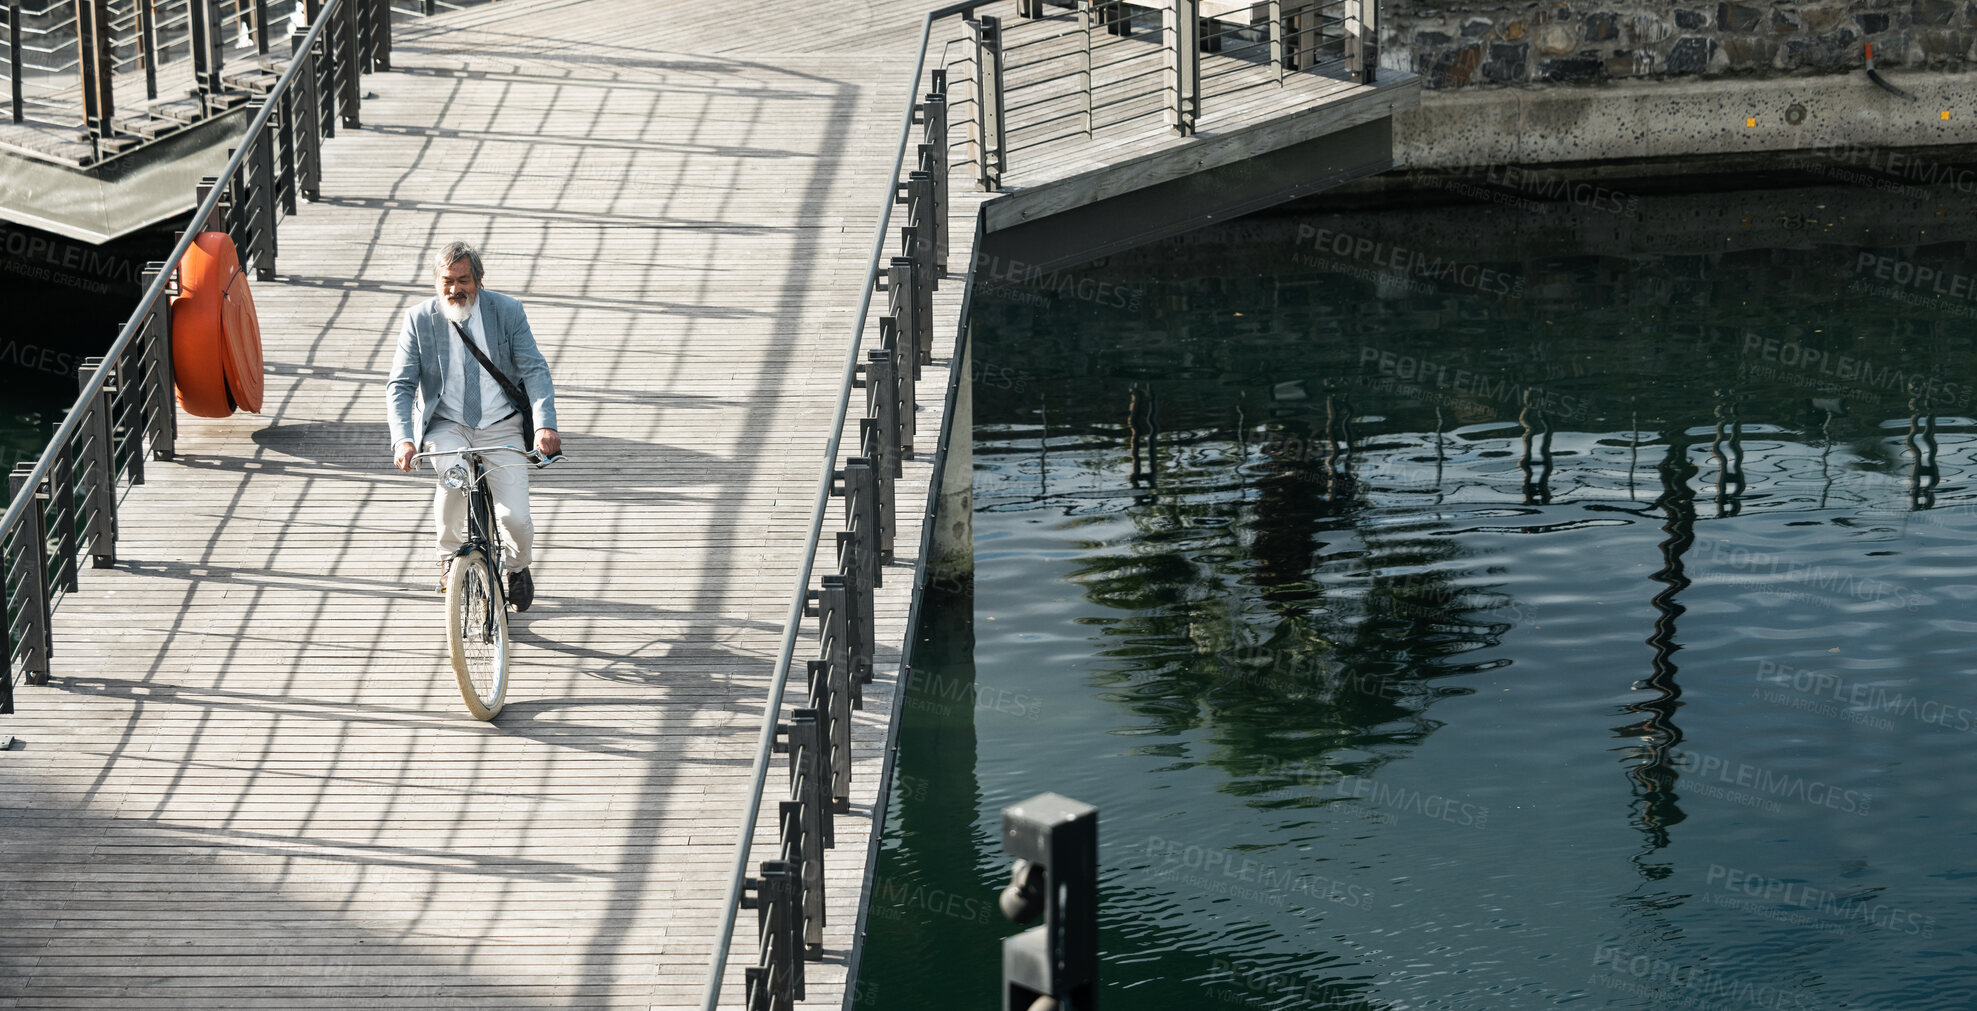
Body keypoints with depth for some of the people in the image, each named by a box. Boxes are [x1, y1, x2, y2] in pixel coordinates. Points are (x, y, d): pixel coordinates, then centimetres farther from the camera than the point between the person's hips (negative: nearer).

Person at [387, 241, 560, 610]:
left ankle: (517, 567, 22)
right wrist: (403, 439, -24)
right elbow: (399, 385, -6)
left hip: (501, 427, 0)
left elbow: (534, 370, -8)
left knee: (514, 517, -14)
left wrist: (545, 424, -25)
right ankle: (450, 554, -3)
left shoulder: (507, 311, -3)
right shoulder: (418, 320, -3)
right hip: (447, 425, 0)